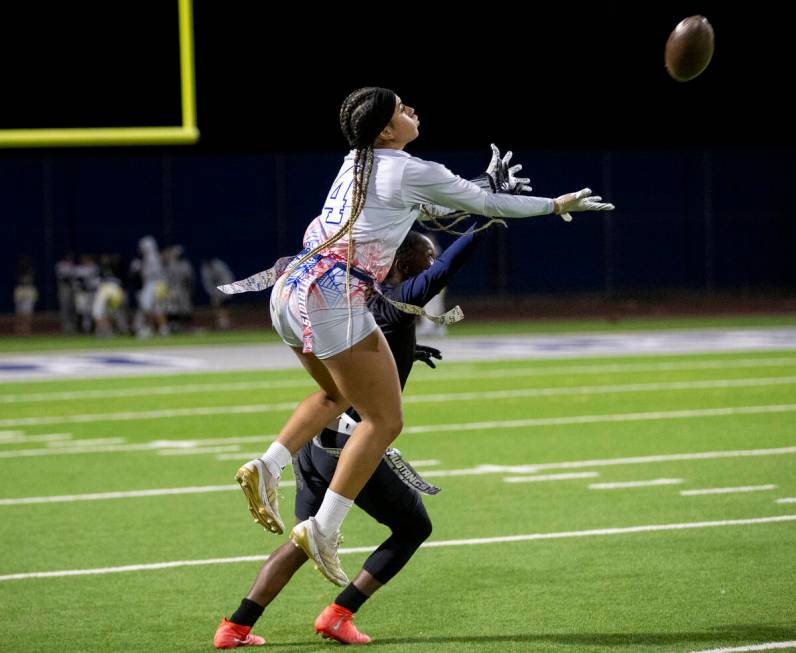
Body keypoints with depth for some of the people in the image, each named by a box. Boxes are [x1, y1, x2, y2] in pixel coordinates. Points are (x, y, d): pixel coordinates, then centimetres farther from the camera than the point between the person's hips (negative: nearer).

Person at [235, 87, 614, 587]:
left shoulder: (357, 164, 18)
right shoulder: (413, 172, -5)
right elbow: (487, 205, 6)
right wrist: (557, 205, 19)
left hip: (290, 290, 9)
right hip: (334, 299, -8)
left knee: (337, 395, 29)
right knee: (384, 420, 0)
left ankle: (268, 467, 9)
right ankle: (323, 529, -7)